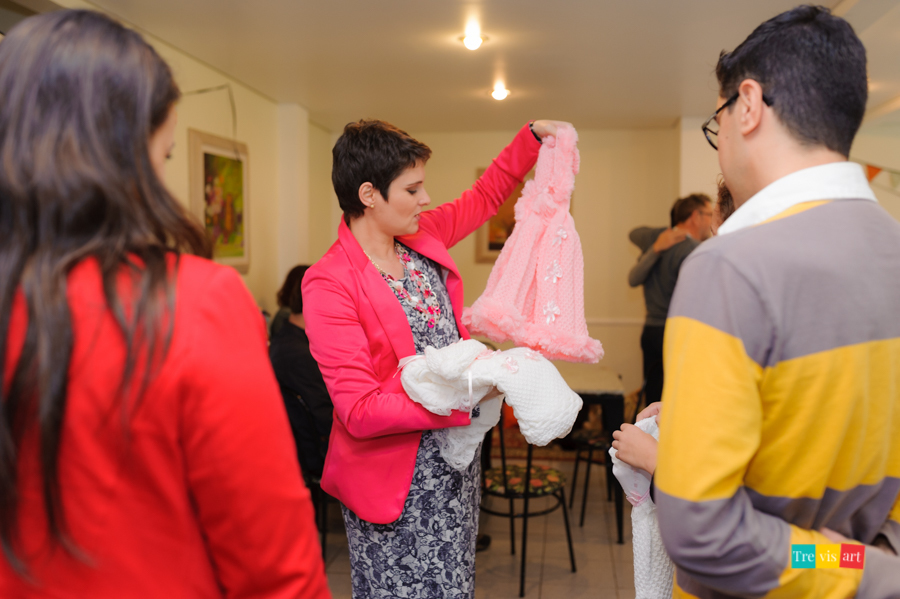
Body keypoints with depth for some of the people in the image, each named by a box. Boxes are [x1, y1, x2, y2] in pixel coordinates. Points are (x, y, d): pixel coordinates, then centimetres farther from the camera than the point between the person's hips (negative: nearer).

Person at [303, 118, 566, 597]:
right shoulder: (329, 284, -19)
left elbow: (484, 196, 21)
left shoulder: (423, 238, 2)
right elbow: (360, 410, -22)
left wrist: (533, 136, 14)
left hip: (456, 458, 7)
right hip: (394, 479, -6)